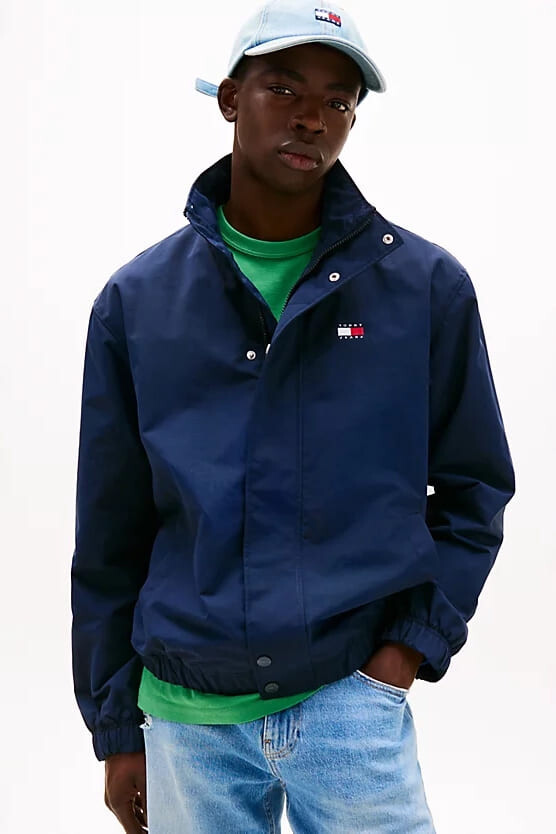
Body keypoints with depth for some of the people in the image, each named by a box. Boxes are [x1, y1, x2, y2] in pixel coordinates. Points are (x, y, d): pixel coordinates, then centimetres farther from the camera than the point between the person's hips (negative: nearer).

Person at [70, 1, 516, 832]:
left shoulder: (427, 285, -2)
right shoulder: (136, 301, 1)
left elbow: (473, 487, 7)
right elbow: (109, 535, 5)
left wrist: (416, 643, -4)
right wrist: (117, 728, 7)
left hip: (354, 701, -1)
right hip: (186, 718, 2)